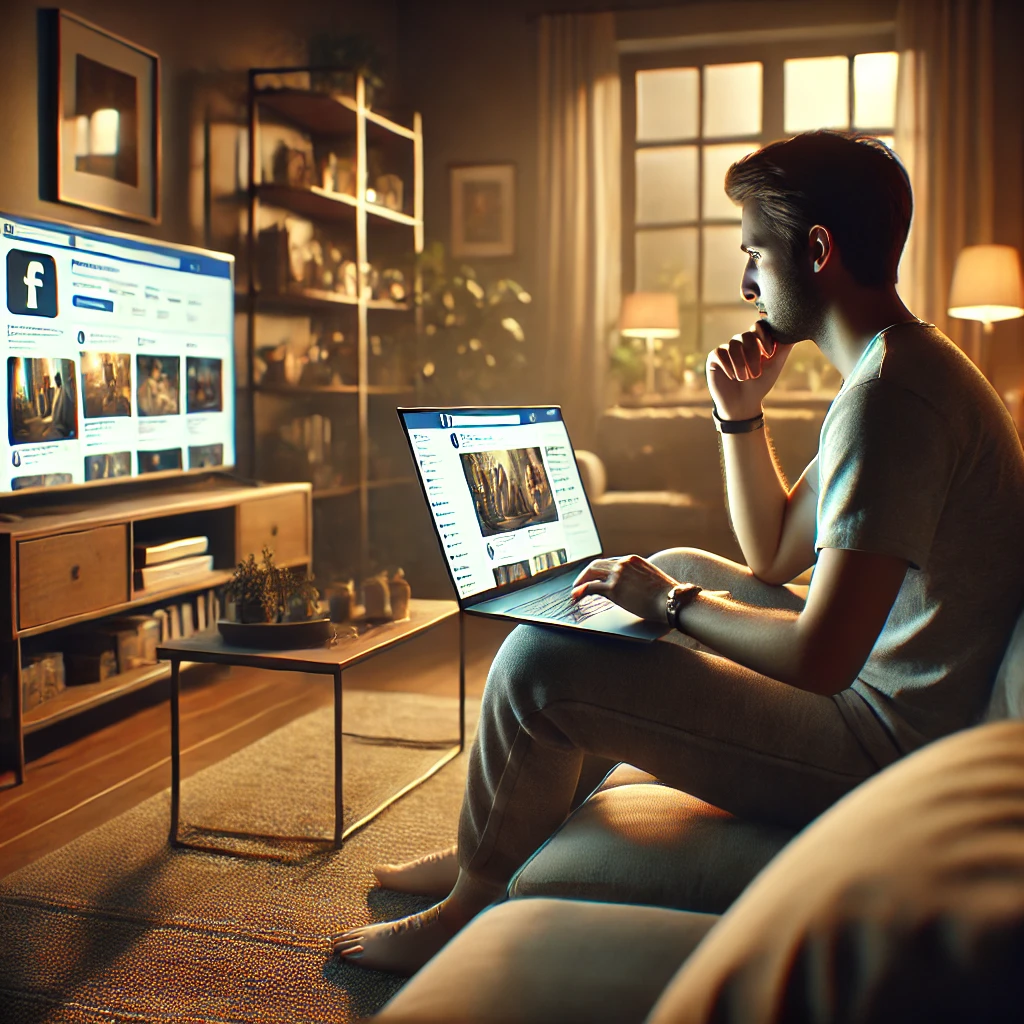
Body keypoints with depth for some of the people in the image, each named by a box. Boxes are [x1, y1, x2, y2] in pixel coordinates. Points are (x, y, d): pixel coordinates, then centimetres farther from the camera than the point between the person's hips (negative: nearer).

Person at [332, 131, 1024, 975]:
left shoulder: (889, 399, -24)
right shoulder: (906, 368, 11)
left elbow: (818, 658, -30)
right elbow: (774, 558, 17)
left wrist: (672, 603, -14)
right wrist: (742, 416, 5)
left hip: (885, 746, -11)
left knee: (540, 664, -16)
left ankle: (469, 911, 11)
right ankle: (494, 846, 25)